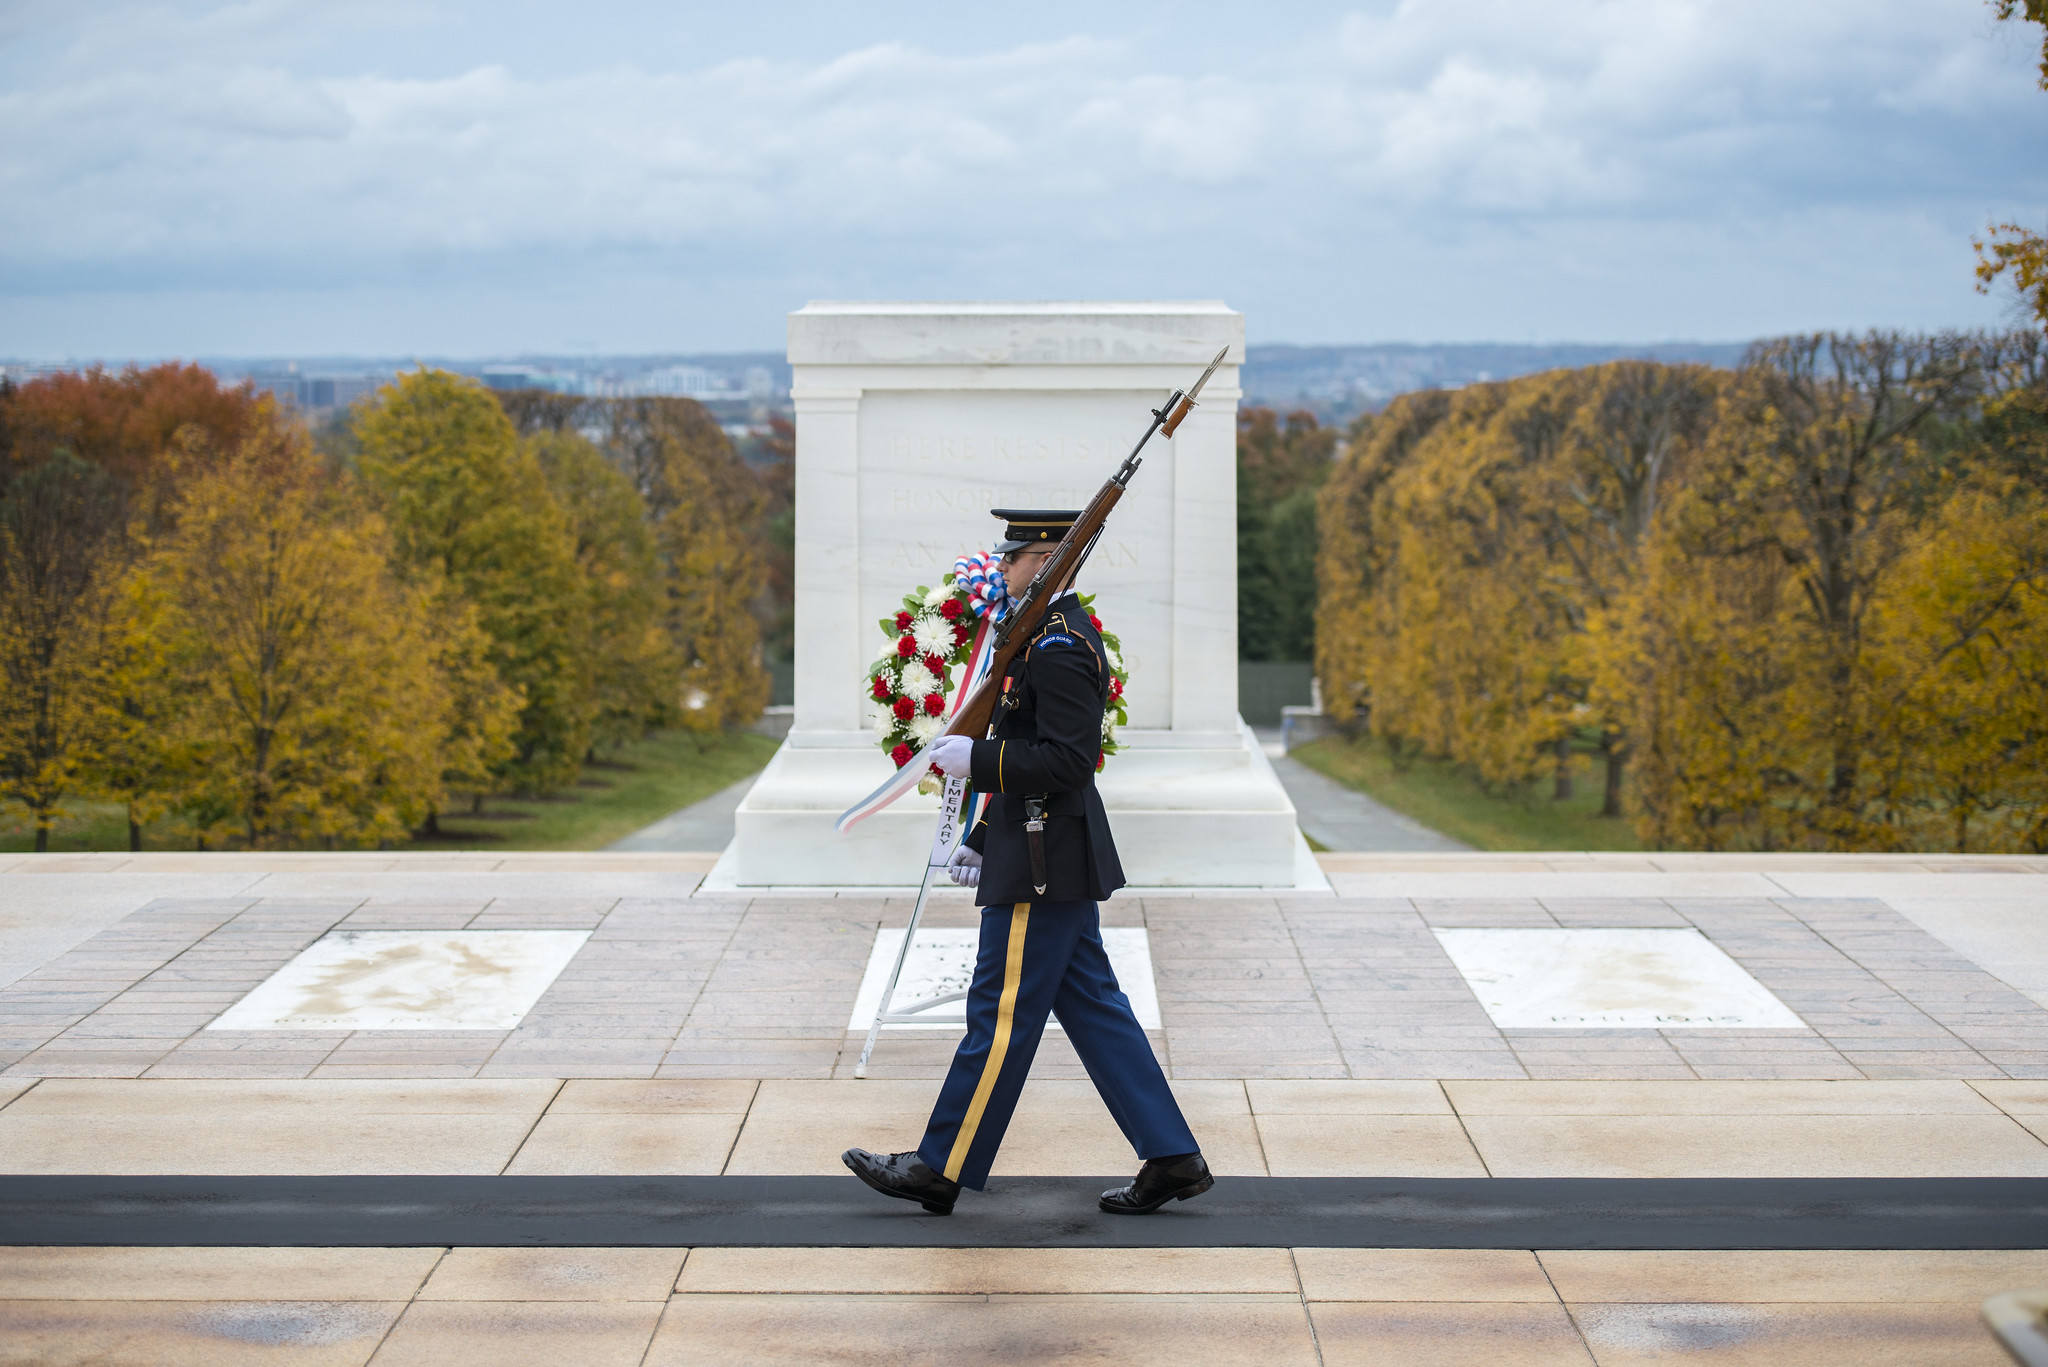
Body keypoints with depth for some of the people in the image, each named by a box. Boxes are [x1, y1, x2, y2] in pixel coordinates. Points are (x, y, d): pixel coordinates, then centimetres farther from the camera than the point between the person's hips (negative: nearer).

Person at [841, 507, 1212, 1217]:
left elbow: (1067, 760, -25)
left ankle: (942, 1170, 7)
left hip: (1042, 865, -11)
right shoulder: (1062, 631, 15)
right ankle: (1173, 1157, 13)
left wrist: (975, 757, -18)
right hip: (1057, 855, 11)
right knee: (1092, 1006, 12)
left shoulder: (1056, 646, -18)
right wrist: (983, 838, 21)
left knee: (1002, 1012, -2)